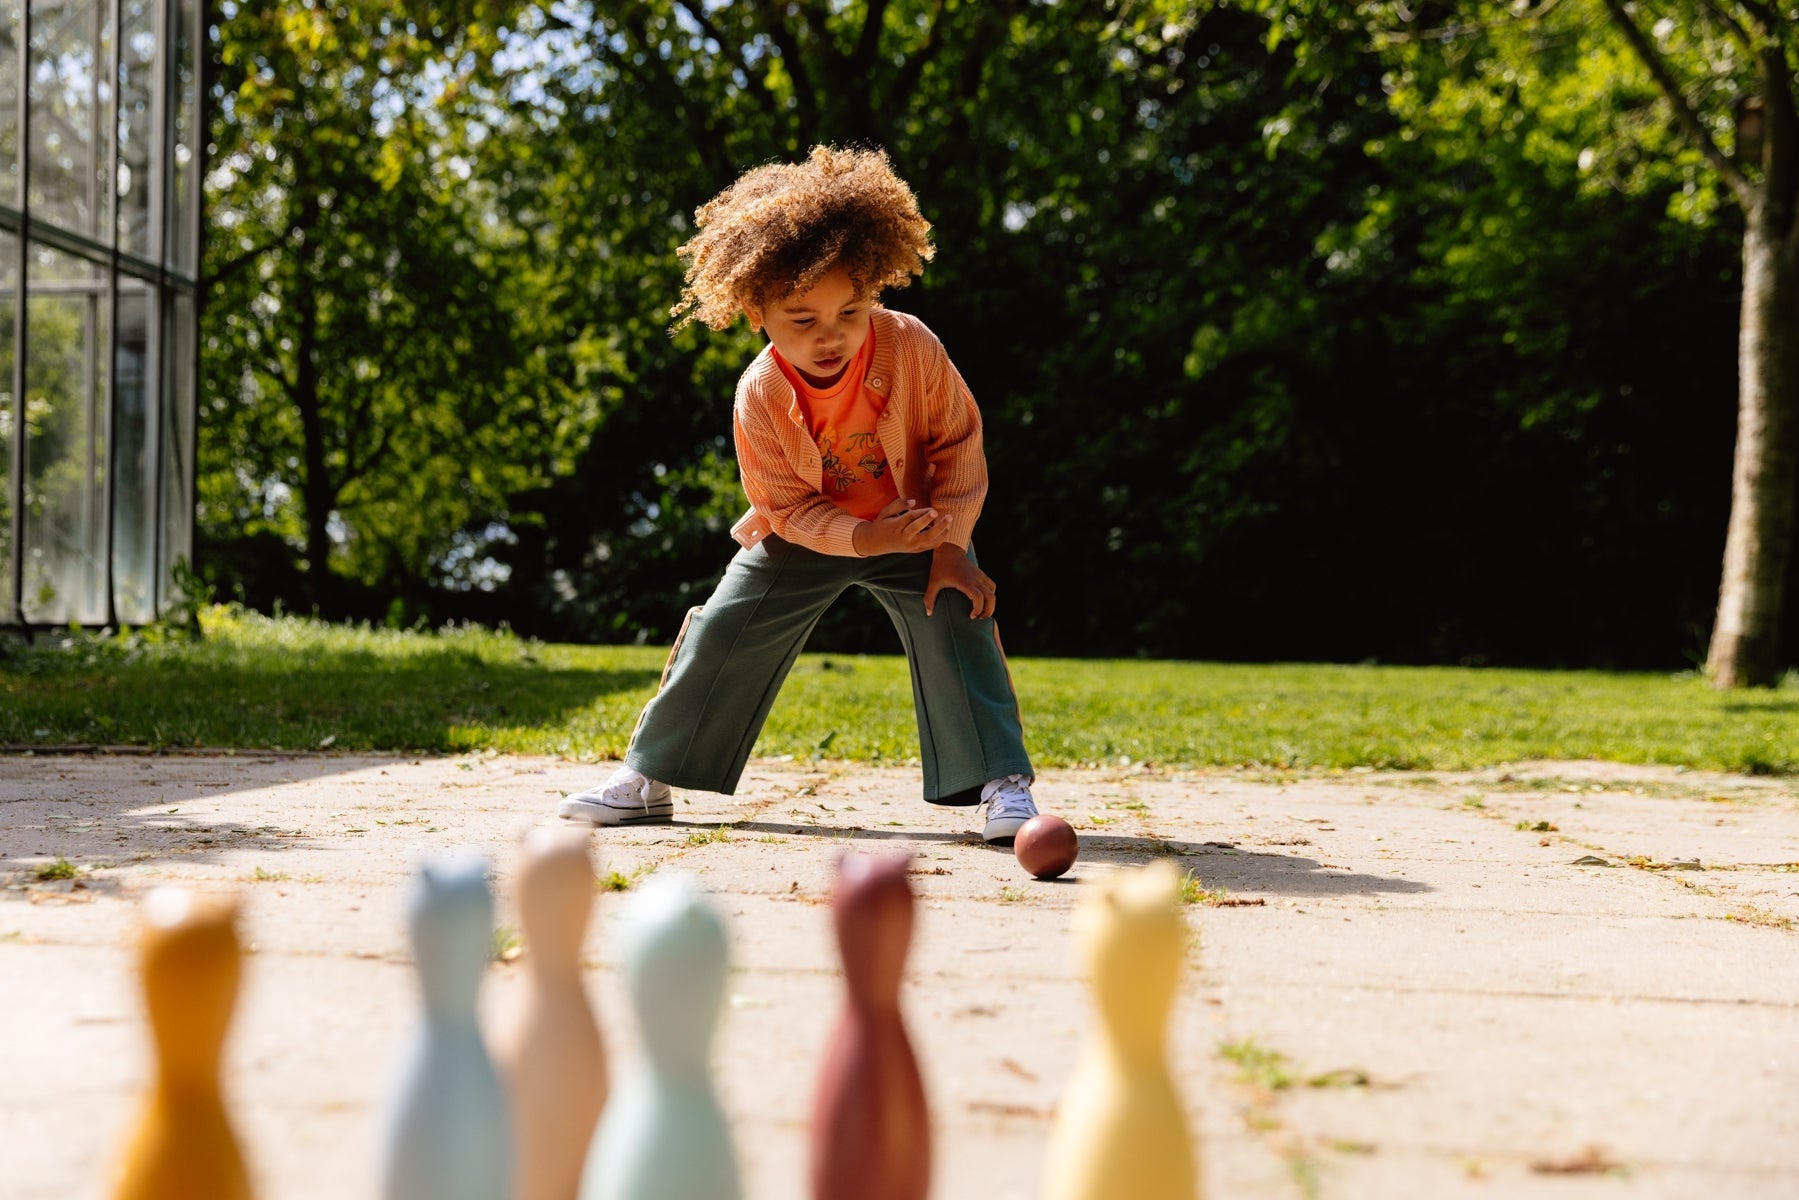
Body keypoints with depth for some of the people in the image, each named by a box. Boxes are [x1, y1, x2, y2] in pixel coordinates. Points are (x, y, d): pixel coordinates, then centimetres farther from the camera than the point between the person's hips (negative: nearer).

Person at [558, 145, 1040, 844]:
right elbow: (789, 510, -20)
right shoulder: (760, 397, -26)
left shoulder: (912, 348, -27)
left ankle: (999, 783, -12)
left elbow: (959, 443, -13)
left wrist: (950, 543, -18)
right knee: (723, 635, -3)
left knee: (955, 621, -21)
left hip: (914, 524, 0)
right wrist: (866, 537, -36)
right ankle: (648, 777, 12)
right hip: (802, 532, 1)